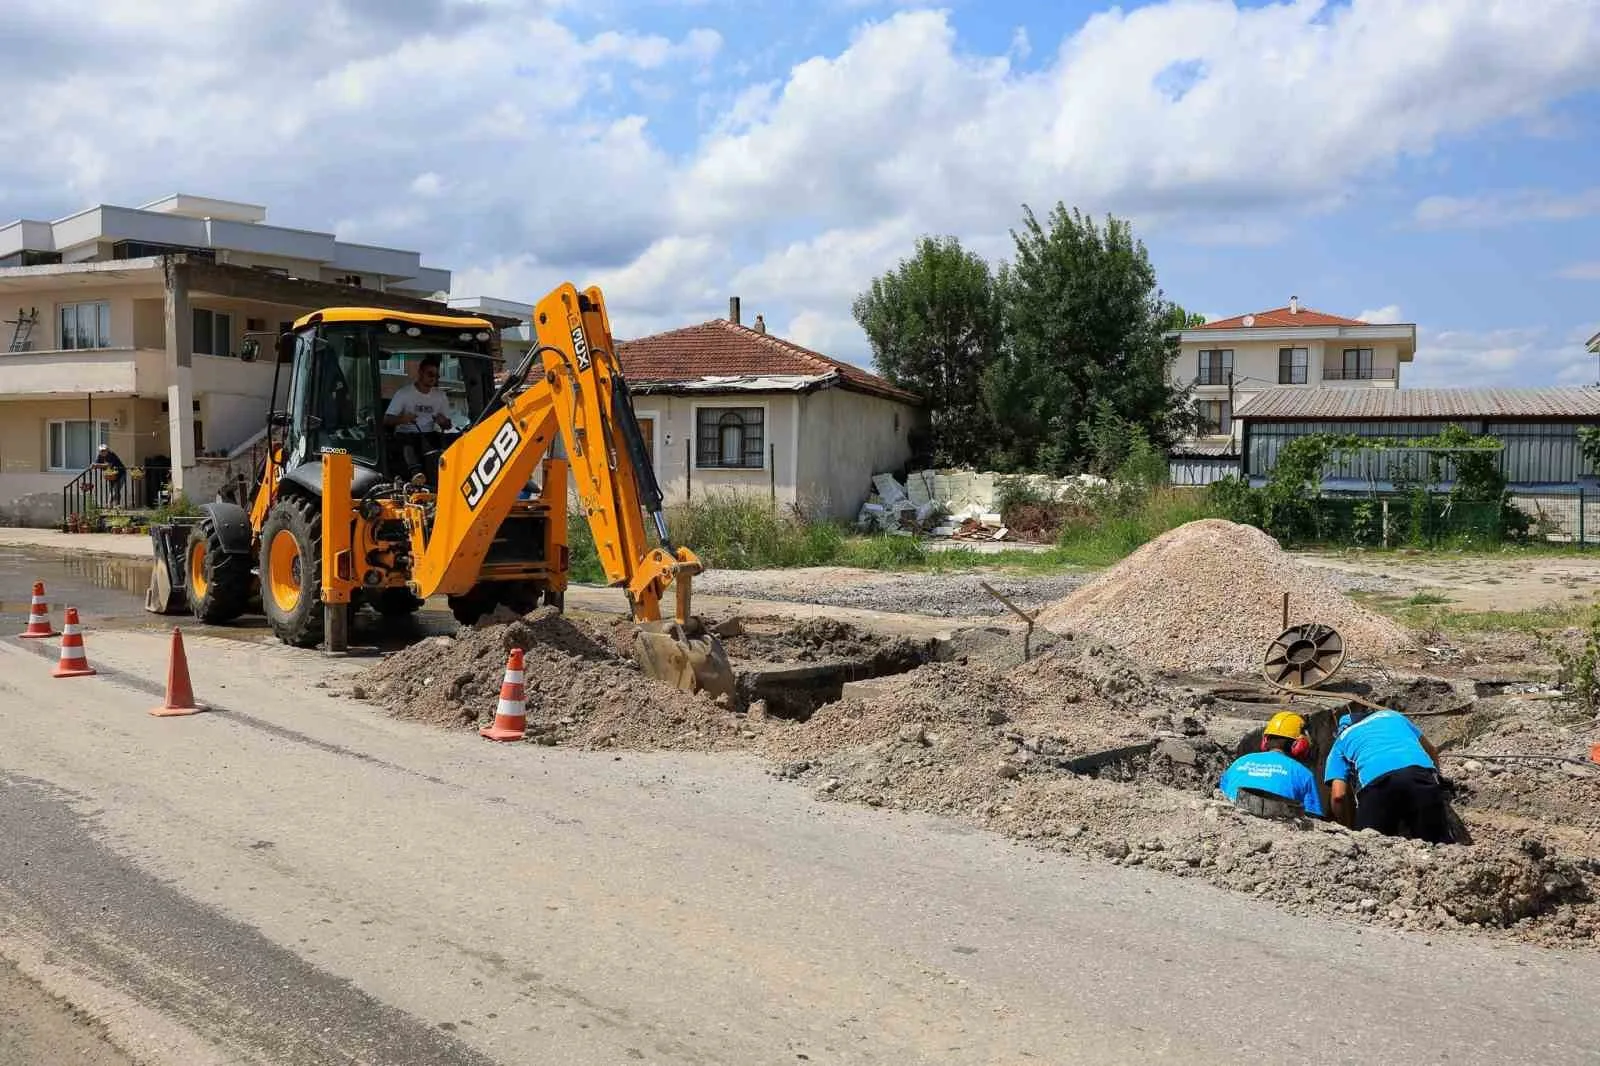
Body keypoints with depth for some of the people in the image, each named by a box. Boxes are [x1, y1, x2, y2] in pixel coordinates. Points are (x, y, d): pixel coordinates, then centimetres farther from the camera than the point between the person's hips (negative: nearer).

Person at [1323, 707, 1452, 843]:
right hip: (1421, 773, 2)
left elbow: (1338, 795, 15)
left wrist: (1349, 828, 30)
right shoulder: (1392, 714, 40)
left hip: (1377, 781, -2)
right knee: (1439, 847, 7)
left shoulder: (1341, 741, 30)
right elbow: (1432, 750, 48)